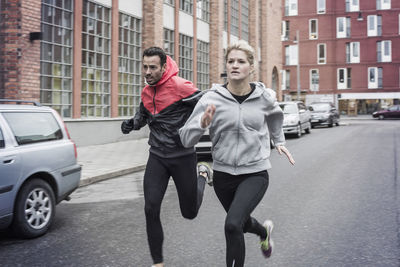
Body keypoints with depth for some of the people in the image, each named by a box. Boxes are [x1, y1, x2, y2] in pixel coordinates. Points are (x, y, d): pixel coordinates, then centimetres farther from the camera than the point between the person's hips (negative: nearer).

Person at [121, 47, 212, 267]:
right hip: (157, 157, 5)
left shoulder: (179, 86, -16)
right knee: (151, 209, -7)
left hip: (183, 156, -5)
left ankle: (201, 174, 39)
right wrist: (132, 123, 3)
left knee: (189, 213, 9)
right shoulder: (146, 92, 6)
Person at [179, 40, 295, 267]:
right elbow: (186, 139, -12)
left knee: (233, 224, -25)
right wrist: (203, 123, -29)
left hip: (255, 174, -2)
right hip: (223, 174, 2)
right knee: (242, 222, 26)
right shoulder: (212, 99, -11)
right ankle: (264, 231, 63)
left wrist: (279, 141, 20)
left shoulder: (265, 97, -5)